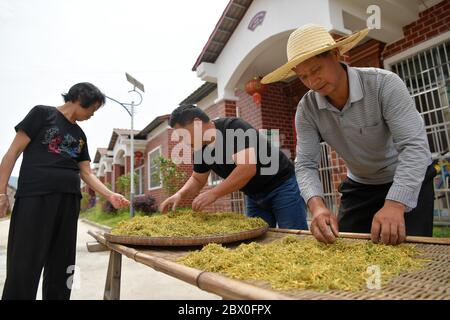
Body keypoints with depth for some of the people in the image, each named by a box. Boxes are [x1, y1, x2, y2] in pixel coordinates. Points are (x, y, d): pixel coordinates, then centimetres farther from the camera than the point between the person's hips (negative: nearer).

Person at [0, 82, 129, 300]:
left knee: (61, 267, 9)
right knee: (23, 266, -5)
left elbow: (86, 173, 15)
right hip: (34, 196, -5)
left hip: (69, 200, 6)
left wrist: (110, 195, 3)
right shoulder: (42, 113, 4)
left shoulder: (80, 136, 19)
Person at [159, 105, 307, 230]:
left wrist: (214, 193, -32)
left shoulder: (235, 127, -24)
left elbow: (248, 168, -35)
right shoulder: (202, 148, -1)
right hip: (254, 196, 7)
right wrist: (180, 194, -9)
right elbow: (197, 180, 10)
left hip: (282, 185, -7)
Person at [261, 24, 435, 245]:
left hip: (410, 182, -3)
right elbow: (306, 165, -19)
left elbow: (414, 146, -32)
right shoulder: (306, 109, -16)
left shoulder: (384, 84, -26)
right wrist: (317, 205, -38)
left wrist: (394, 205, -46)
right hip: (359, 185, 3)